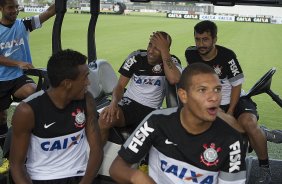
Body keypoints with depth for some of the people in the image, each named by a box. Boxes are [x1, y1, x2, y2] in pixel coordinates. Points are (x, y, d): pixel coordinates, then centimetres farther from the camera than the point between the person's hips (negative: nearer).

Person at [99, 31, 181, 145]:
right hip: (129, 103, 1)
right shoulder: (136, 57, 0)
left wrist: (164, 49, -22)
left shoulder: (171, 61, -3)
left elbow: (174, 80, -27)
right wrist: (114, 102, -20)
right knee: (105, 119, -30)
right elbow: (120, 85, 2)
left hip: (152, 110, 0)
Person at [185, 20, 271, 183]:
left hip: (233, 100, -4)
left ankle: (265, 167, -12)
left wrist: (229, 113, -18)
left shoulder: (227, 56, -19)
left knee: (248, 122, -33)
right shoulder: (191, 54, -8)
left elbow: (237, 85, -12)